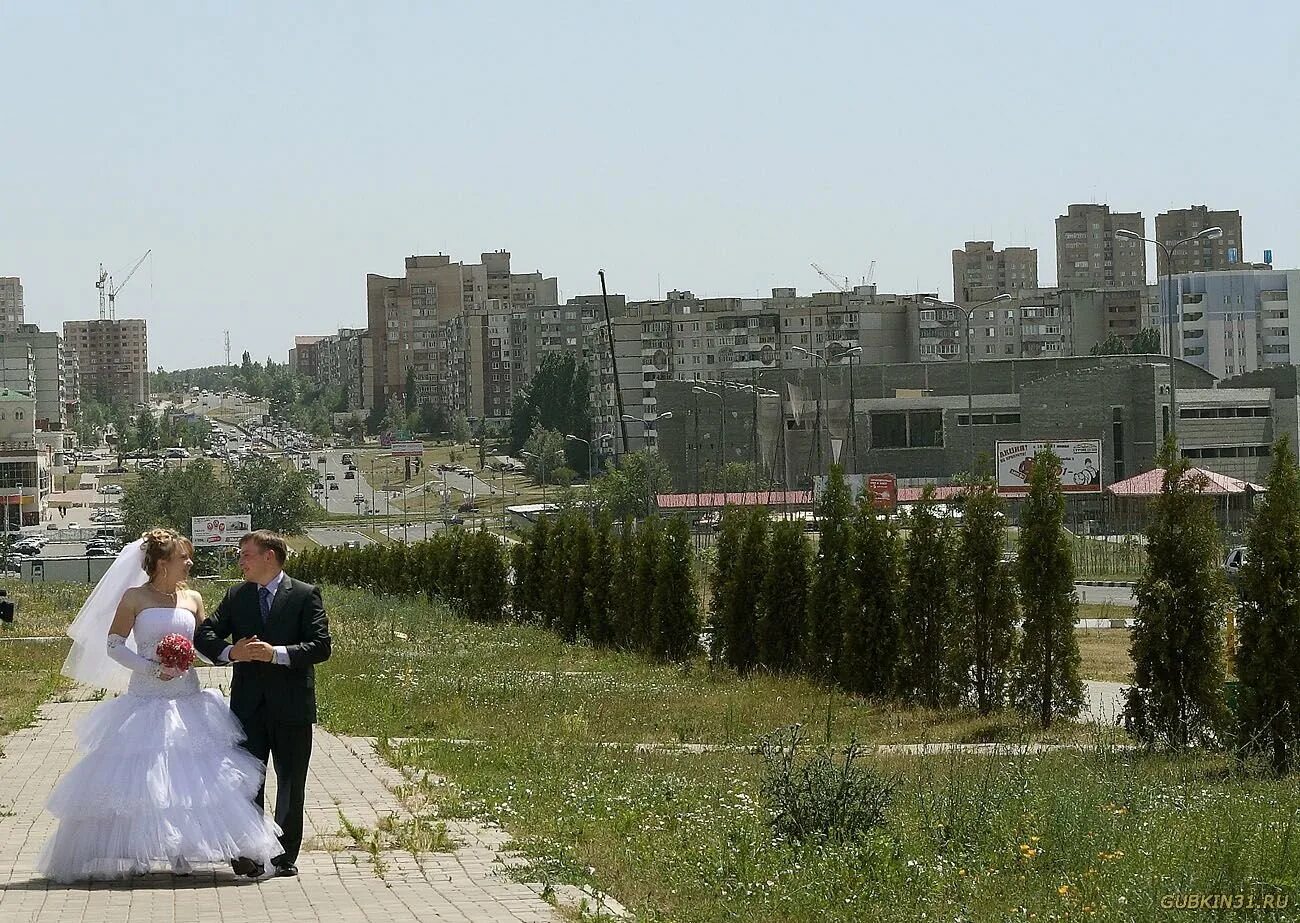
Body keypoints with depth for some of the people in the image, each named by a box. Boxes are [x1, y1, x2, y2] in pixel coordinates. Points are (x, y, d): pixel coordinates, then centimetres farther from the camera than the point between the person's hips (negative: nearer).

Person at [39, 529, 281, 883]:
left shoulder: (192, 599, 10)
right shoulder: (134, 598, -2)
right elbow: (113, 644, -3)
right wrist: (152, 668, -13)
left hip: (187, 702, 4)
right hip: (147, 699, -4)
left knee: (187, 774, -1)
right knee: (140, 775, -5)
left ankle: (180, 852, 5)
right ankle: (130, 853, 3)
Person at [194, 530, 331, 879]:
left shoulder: (305, 595, -2)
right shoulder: (235, 597, 9)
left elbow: (321, 646, -10)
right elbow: (204, 635, 5)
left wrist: (277, 653, -21)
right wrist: (231, 652, -15)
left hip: (291, 704, -2)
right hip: (248, 704, 2)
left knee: (291, 783, 5)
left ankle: (286, 855, 14)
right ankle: (249, 853, -2)